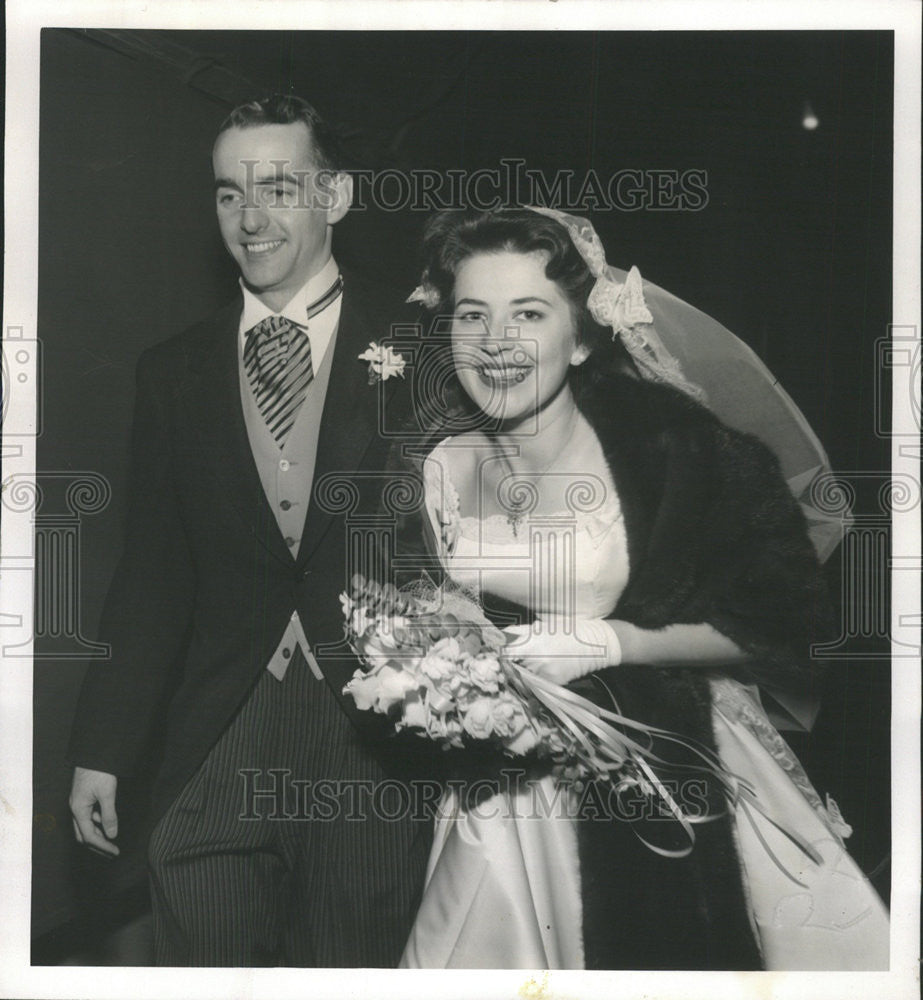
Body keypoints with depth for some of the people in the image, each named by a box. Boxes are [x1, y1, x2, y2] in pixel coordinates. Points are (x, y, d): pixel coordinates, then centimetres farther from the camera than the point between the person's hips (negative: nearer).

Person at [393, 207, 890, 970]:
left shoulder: (666, 440, -14)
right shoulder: (437, 467, -2)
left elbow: (785, 617, -12)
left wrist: (612, 643, -18)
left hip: (679, 772, -3)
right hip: (515, 786, 3)